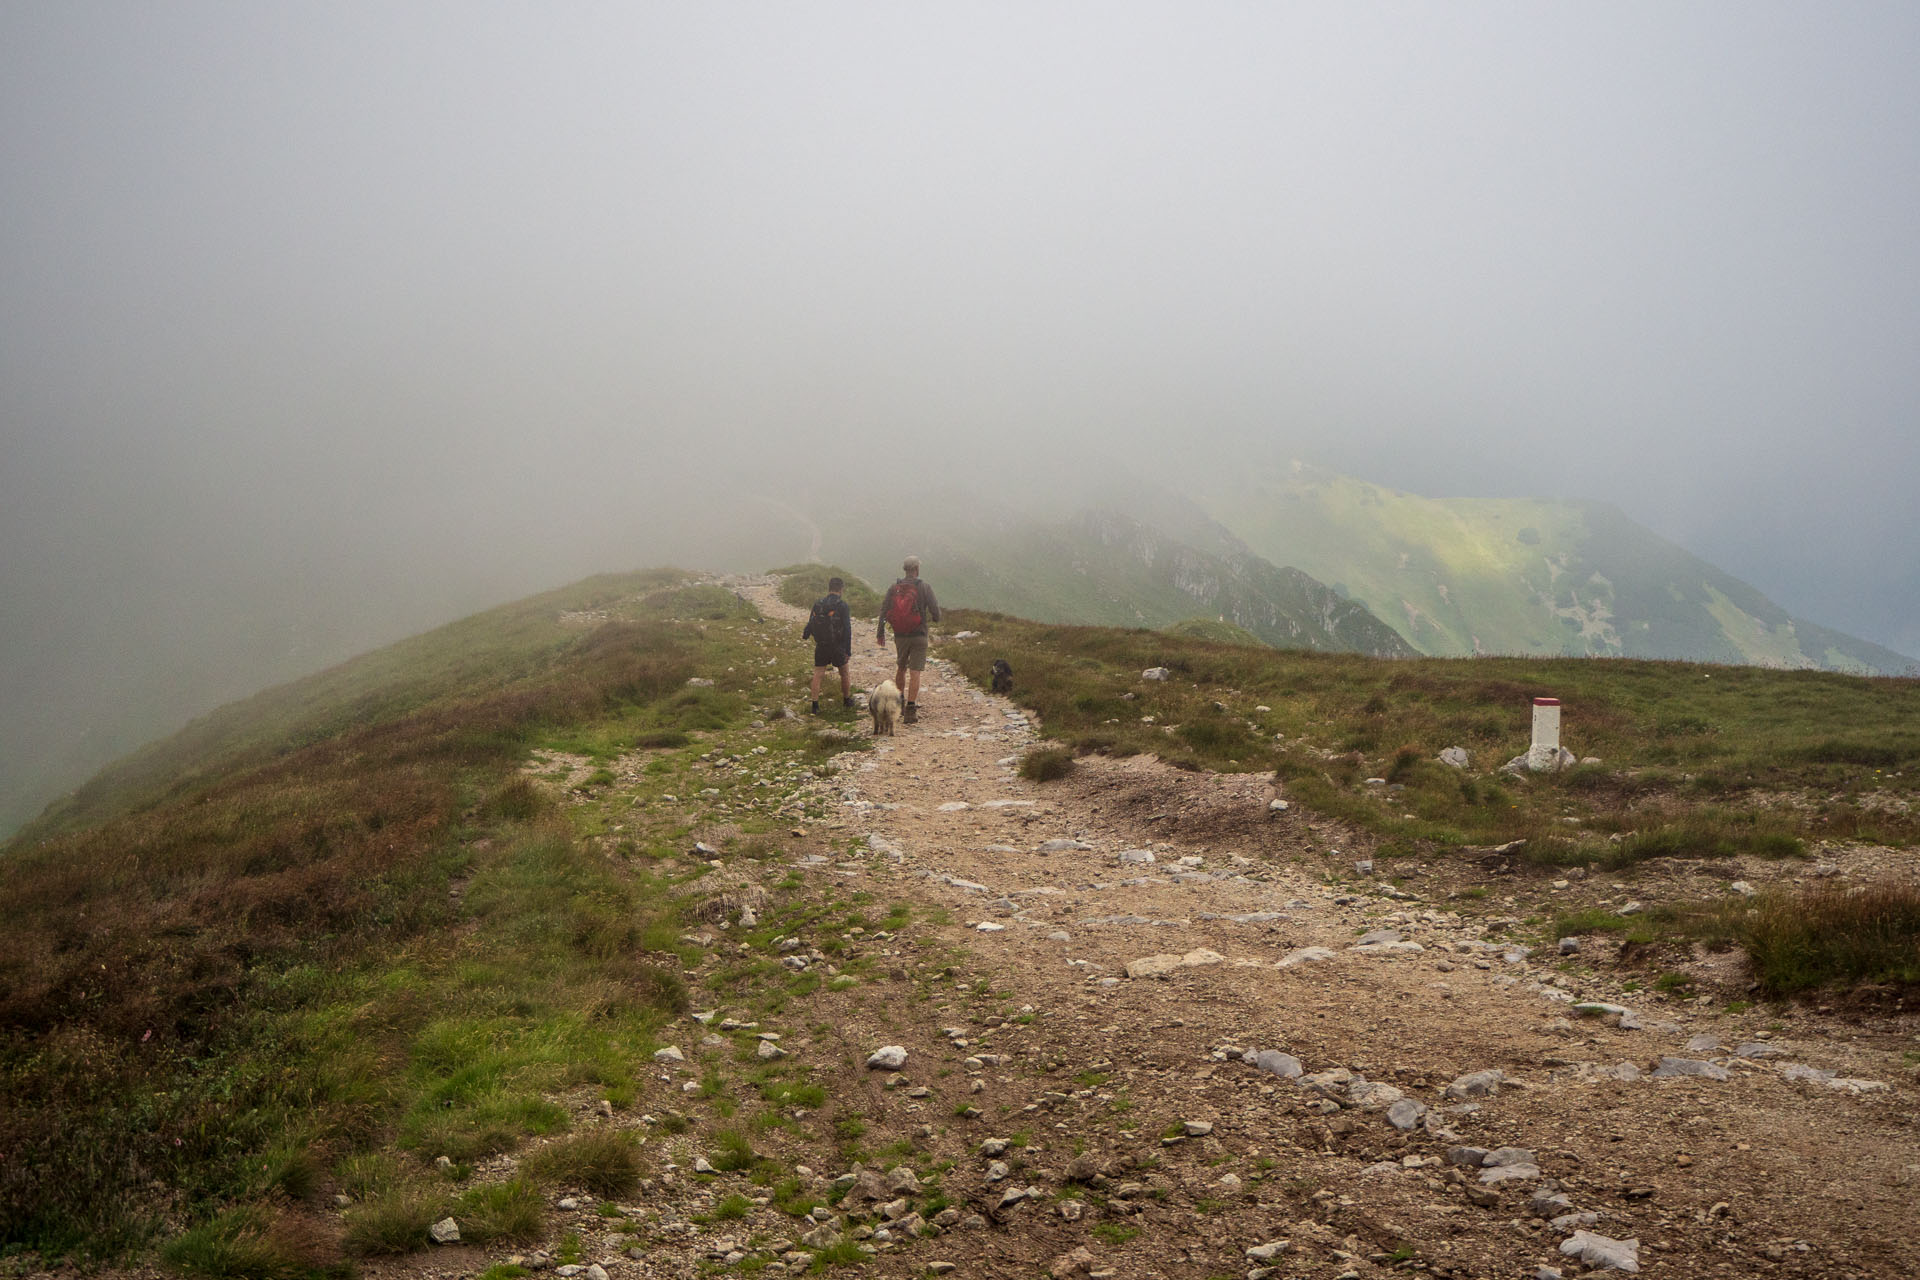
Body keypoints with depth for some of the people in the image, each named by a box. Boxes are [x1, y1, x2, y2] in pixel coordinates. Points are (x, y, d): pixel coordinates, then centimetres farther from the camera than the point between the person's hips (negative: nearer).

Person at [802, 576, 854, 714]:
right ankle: (846, 700, 30)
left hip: (821, 645, 2)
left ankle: (815, 704, -4)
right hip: (838, 646, -2)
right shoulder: (842, 605, -10)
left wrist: (805, 635, 30)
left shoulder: (818, 603, 0)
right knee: (844, 673, 17)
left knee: (817, 674, 4)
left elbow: (811, 623, 8)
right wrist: (848, 651, -8)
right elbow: (847, 629, -13)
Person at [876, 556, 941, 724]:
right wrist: (935, 617, 16)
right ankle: (910, 709, -11)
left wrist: (880, 633, 10)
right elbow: (936, 612, -9)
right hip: (919, 635, -3)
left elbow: (883, 611, 1)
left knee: (901, 669, 22)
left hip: (899, 636, 4)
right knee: (915, 673, -3)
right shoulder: (924, 588, -8)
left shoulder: (893, 588, 1)